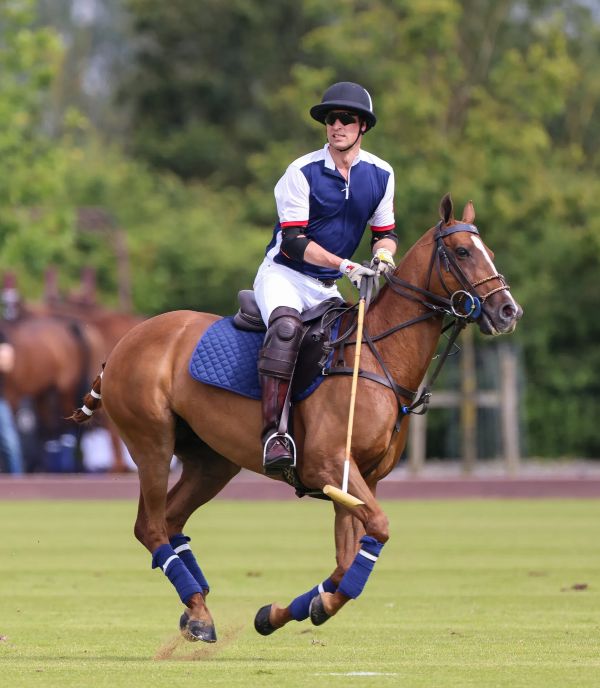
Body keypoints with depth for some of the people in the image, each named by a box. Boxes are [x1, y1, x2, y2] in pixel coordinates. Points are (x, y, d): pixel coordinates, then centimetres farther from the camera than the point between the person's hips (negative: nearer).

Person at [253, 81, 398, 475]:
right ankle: (274, 431, -43)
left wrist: (384, 253, -11)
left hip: (327, 287, 7)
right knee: (286, 326, -35)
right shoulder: (302, 173, -12)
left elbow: (385, 232, 14)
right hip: (283, 275, -6)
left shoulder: (381, 175, 4)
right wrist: (346, 266, -26)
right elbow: (293, 242, -16)